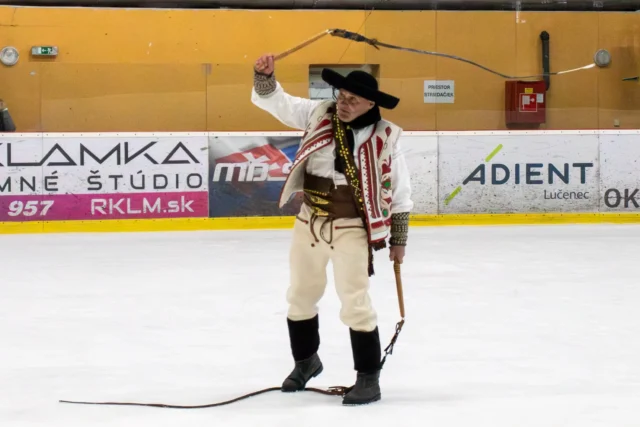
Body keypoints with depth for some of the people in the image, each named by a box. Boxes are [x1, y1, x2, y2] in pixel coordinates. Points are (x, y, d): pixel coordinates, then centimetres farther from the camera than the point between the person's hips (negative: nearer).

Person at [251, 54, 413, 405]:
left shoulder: (384, 138, -11)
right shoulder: (319, 114, -5)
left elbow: (399, 191, -3)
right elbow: (277, 102, -5)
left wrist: (398, 239, 0)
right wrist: (265, 77, -27)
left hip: (352, 228, -4)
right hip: (309, 220, 5)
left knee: (355, 302, -7)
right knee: (301, 294, 18)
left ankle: (369, 378, 4)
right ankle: (306, 360, 40)